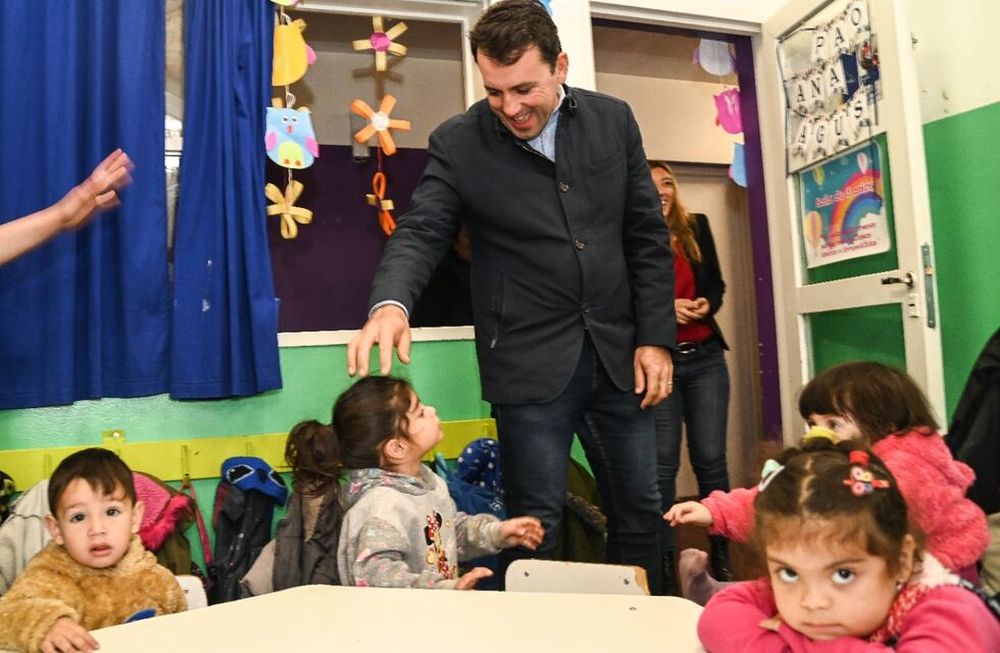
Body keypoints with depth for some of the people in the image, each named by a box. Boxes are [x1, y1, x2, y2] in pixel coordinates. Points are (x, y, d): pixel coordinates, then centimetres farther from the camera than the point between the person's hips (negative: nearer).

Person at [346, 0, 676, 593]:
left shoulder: (613, 120, 4)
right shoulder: (458, 144, -4)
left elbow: (648, 236, 6)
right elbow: (421, 233, -9)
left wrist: (656, 337, 0)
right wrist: (391, 303, -32)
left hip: (618, 354, 4)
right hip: (530, 362, -3)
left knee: (641, 511, 15)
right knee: (537, 523, 4)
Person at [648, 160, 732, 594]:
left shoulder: (696, 227, 9)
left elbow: (717, 285, 13)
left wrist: (706, 305, -8)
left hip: (705, 358, 4)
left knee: (710, 458, 5)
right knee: (662, 464, 1)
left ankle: (722, 556, 20)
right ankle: (664, 563, 13)